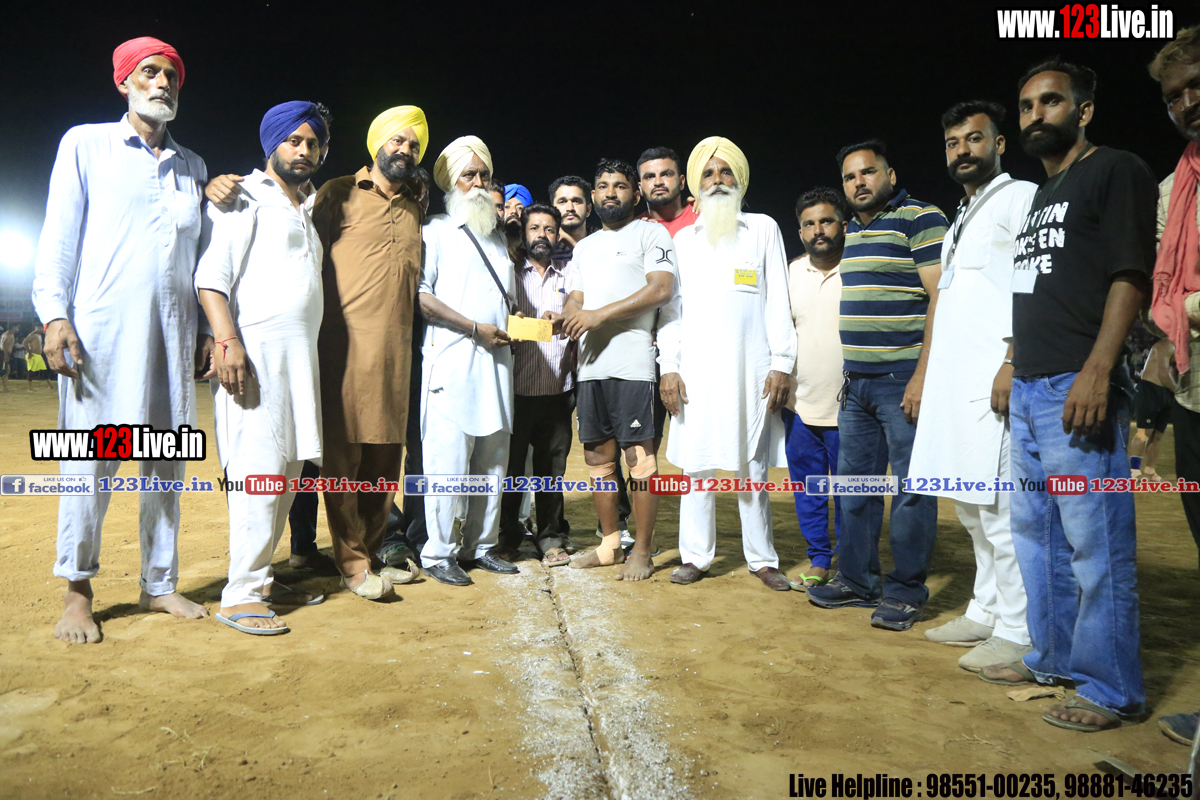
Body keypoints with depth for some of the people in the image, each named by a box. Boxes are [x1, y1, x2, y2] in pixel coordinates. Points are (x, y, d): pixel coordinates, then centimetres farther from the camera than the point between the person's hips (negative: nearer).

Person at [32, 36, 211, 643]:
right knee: (92, 457, -4)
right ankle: (77, 592, 9)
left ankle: (160, 584, 15)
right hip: (101, 325, -3)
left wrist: (209, 329, 12)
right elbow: (59, 234, 2)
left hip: (173, 330, 4)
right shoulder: (86, 144, 9)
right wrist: (54, 315, -8)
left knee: (167, 458, 5)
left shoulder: (193, 167, 19)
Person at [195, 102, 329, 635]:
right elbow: (210, 277, -10)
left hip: (300, 355, 8)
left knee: (288, 471, 7)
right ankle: (240, 595, -5)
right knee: (260, 470, -11)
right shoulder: (246, 199, 1)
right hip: (255, 352, -8)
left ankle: (261, 577, 17)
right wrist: (227, 340, -21)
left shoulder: (305, 214, 26)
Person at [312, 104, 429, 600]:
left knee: (386, 455, 9)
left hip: (396, 349, 5)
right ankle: (352, 563, 7)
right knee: (344, 455, -3)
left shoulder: (416, 211, 20)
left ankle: (372, 553, 22)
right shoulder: (340, 194, 6)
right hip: (346, 344, -5)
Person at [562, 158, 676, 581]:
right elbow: (574, 299, 20)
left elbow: (661, 288, -11)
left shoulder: (650, 233, 4)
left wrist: (600, 314, -15)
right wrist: (571, 315, -6)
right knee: (598, 456, 9)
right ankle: (610, 543, 21)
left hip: (632, 362, -7)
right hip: (590, 364, 7)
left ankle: (642, 551, 3)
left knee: (639, 456, -6)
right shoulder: (584, 246, 25)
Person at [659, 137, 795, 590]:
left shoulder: (763, 229, 11)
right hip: (695, 369, 1)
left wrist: (781, 364, -3)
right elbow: (672, 306, 11)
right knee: (695, 464, 2)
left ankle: (762, 559, 13)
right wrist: (668, 366, 0)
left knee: (753, 467, 3)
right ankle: (696, 556, 12)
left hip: (750, 368, -1)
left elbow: (777, 301, 6)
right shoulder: (684, 239, 16)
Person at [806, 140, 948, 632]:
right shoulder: (851, 231, 18)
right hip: (857, 383, 8)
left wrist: (923, 375, -20)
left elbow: (942, 299, -13)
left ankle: (905, 593, 11)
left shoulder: (921, 220, -5)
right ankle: (857, 580, 23)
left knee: (911, 490, 0)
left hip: (904, 380, -8)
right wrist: (848, 373, 17)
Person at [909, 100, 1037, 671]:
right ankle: (986, 612, 24)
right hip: (955, 382, 9)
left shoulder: (1021, 197, 0)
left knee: (1000, 507, -8)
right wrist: (926, 379, 20)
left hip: (995, 377, -9)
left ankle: (1017, 633, 1)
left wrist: (1013, 360, -21)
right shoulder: (961, 220, 25)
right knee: (970, 505, 13)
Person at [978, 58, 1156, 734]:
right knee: (1036, 533, 14)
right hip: (1029, 390, 9)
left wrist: (1096, 373, -22)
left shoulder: (1116, 171, -2)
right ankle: (1054, 659, 27)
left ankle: (1112, 689, 9)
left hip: (1078, 390, -9)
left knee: (1096, 543, -4)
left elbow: (1130, 278, -12)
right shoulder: (1043, 194, 23)